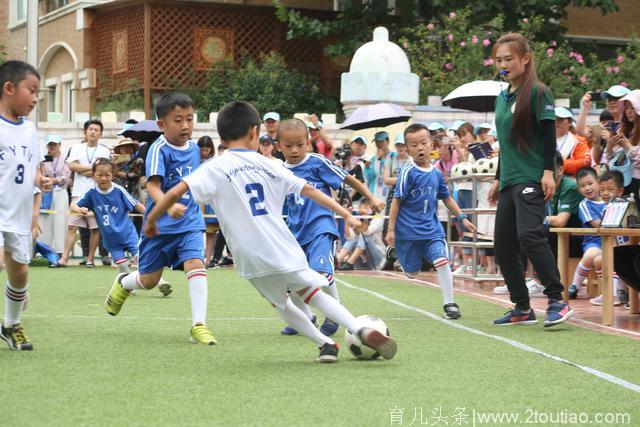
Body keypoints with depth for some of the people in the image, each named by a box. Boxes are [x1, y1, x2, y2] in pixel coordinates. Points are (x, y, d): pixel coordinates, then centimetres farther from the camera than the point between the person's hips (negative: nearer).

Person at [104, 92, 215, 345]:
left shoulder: (193, 148, 4)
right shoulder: (159, 150, -15)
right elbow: (152, 184, -28)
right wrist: (168, 206, -45)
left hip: (189, 223, 4)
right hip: (160, 225, -3)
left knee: (196, 265, -20)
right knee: (149, 280, 10)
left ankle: (198, 326, -18)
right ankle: (123, 283, 47)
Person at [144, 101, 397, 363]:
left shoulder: (215, 168, 0)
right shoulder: (266, 164, 10)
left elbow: (175, 193, -11)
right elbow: (310, 190, 11)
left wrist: (151, 220, 3)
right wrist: (346, 215, 16)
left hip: (251, 258, -1)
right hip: (284, 250, 1)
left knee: (280, 303, 23)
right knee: (311, 292, 19)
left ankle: (325, 343, 16)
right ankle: (362, 331, 3)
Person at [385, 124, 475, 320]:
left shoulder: (437, 173, 4)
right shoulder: (408, 172, -12)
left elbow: (446, 198, 18)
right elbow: (397, 201, -10)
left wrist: (462, 218, 15)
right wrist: (391, 229, -11)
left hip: (432, 228, 3)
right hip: (409, 231, -3)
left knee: (442, 261, -16)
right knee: (412, 273, 7)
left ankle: (449, 304, -7)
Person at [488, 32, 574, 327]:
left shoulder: (537, 92, -6)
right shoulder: (502, 98, 18)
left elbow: (549, 134, -10)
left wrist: (548, 171, -17)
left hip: (532, 179, -9)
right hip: (509, 181, 9)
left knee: (529, 235, -23)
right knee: (502, 245, 5)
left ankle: (557, 301, -18)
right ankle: (522, 308, 14)